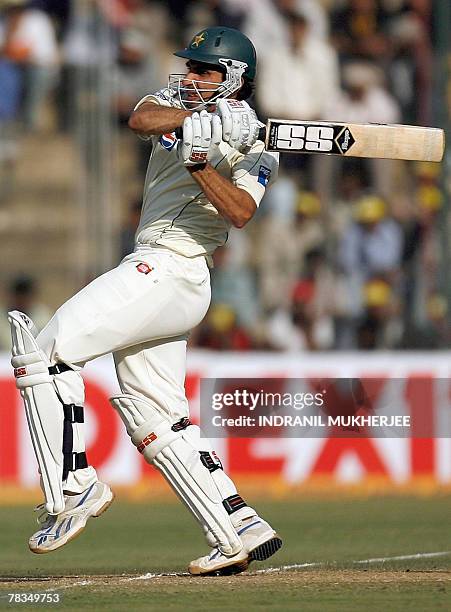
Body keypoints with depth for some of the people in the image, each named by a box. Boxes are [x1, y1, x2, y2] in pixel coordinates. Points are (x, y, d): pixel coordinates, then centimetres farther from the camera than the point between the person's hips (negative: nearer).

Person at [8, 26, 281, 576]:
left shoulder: (254, 149, -2)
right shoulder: (177, 100, 16)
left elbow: (240, 211, -19)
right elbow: (140, 119, -8)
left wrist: (200, 163, -31)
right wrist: (197, 118, -25)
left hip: (170, 271, -8)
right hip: (153, 271, 8)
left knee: (47, 349, -18)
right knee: (154, 417, 7)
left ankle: (73, 487, -18)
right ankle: (241, 531, 6)